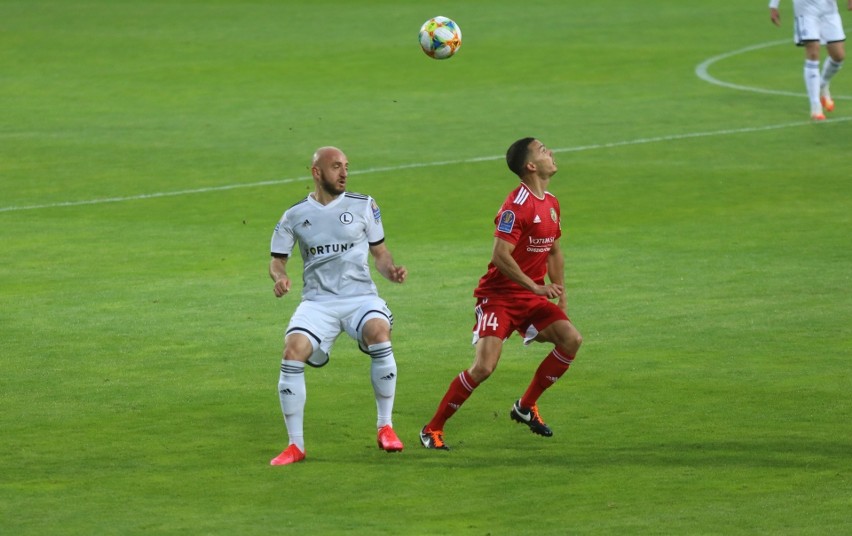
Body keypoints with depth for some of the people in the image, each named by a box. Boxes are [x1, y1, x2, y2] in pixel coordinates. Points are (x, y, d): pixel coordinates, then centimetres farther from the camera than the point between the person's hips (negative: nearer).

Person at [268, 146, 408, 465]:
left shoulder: (362, 206, 7)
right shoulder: (295, 216, 8)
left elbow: (379, 253, 14)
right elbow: (277, 259, 13)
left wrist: (391, 271, -8)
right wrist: (280, 277, -10)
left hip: (360, 296, -1)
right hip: (317, 301, 1)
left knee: (379, 332, -32)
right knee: (293, 351, -25)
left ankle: (385, 427, -16)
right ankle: (295, 445, -12)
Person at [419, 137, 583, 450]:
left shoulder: (551, 204, 10)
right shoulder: (517, 205, -18)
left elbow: (554, 252, 22)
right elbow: (500, 256, -24)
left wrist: (560, 296, 17)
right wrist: (537, 288, -24)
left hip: (531, 295, 8)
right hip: (499, 295, -8)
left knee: (571, 340, -9)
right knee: (484, 367, -18)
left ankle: (526, 407, 9)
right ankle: (432, 429, -4)